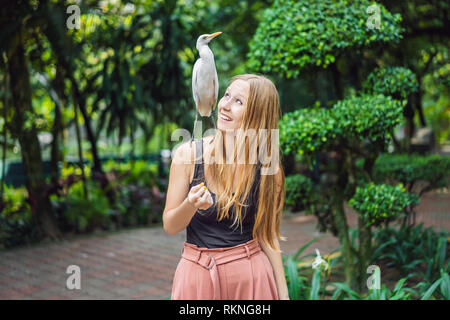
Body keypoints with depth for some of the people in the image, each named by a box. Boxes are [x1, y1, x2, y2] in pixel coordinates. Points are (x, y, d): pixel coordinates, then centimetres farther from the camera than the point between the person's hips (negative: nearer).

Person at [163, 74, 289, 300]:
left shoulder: (268, 168, -8)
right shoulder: (188, 154, -10)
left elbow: (266, 234, 2)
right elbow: (170, 227, -5)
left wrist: (283, 294, 2)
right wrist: (190, 205, -26)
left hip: (250, 275, 0)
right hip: (198, 273, 0)